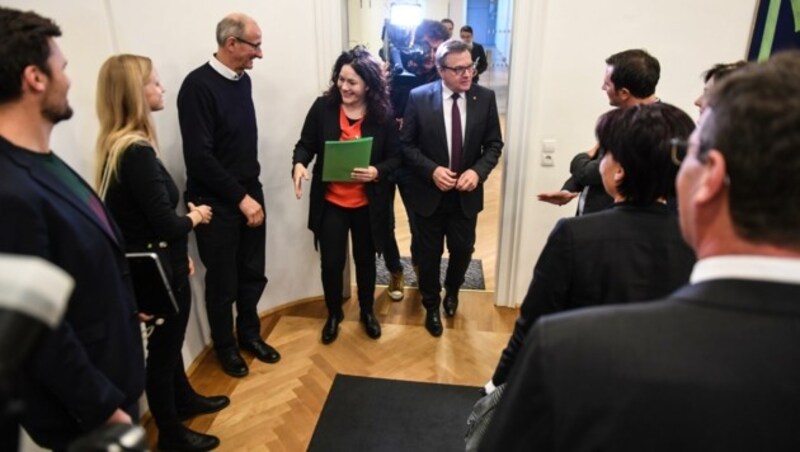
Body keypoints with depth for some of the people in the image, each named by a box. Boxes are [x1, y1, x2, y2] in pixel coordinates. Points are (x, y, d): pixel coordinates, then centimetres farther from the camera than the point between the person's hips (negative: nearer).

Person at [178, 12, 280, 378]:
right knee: (223, 282, 10)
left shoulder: (243, 80, 6)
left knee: (253, 274, 15)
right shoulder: (198, 85, -17)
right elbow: (199, 157, -21)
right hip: (217, 203, -6)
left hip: (249, 194, 6)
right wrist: (240, 197, -18)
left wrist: (250, 192, 11)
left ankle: (249, 333, 37)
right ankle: (225, 346, 32)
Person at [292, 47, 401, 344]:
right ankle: (333, 315, 35)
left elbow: (395, 157, -3)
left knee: (365, 259, 18)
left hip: (367, 205, 0)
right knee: (331, 262, 7)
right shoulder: (323, 107, -8)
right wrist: (299, 164, -23)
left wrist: (377, 171, -23)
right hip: (330, 202, 0)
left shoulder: (383, 114, -9)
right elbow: (306, 144, -1)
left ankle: (367, 311, 42)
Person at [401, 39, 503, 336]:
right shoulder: (419, 97, -9)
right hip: (429, 193, -2)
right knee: (429, 254, 12)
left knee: (463, 250, 15)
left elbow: (494, 144, 0)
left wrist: (478, 171, -18)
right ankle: (432, 305, 36)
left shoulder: (485, 98, -4)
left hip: (466, 194, 2)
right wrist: (431, 170, -20)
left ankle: (452, 290, 48)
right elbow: (406, 144, -6)